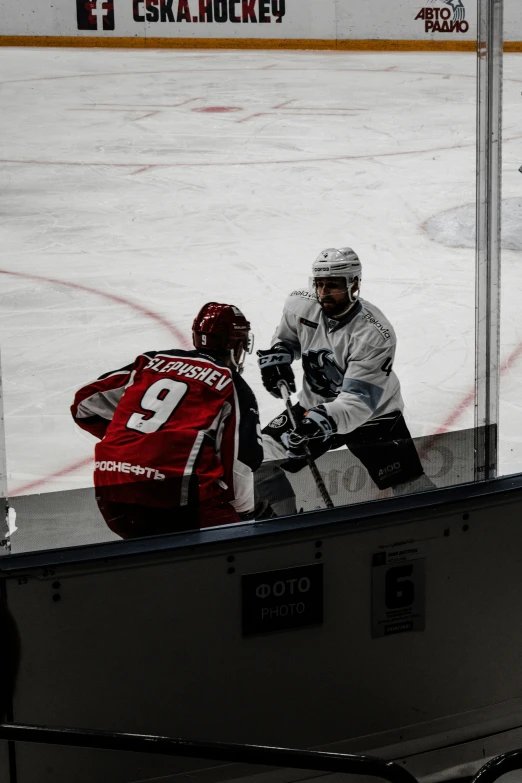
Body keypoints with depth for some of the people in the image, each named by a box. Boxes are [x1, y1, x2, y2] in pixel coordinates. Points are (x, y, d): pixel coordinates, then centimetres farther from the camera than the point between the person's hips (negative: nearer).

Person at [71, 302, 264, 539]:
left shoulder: (151, 361, 19)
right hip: (174, 493, -6)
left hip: (110, 493, 6)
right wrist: (245, 514, 15)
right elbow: (241, 463, 1)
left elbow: (85, 404, 22)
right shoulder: (234, 388, 7)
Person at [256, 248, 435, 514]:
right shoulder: (300, 305, -14)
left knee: (413, 490, -9)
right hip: (316, 407, 4)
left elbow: (358, 400, -34)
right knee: (263, 458, -6)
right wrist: (277, 355, -9)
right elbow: (287, 335, 13)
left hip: (372, 414, -4)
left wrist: (324, 419, -51)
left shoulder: (374, 334, -30)